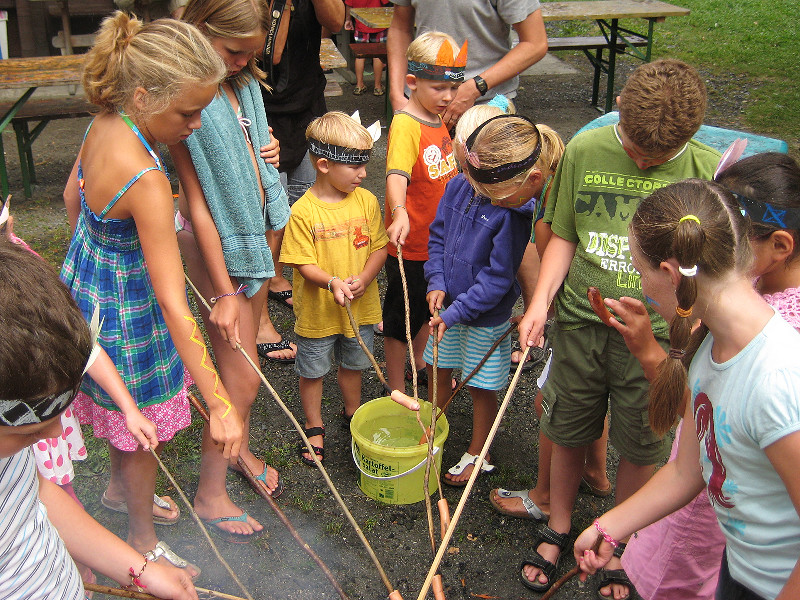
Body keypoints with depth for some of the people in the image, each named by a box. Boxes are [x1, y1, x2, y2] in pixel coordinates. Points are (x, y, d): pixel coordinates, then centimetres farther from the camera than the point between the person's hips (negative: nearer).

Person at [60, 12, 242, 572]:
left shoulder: (104, 124, -11)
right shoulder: (146, 181, -37)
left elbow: (72, 195, 8)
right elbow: (172, 305, -37)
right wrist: (219, 404, -33)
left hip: (90, 284, 8)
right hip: (126, 311, -8)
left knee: (129, 411, 31)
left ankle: (120, 483, 59)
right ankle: (143, 540, 39)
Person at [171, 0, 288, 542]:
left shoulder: (243, 83, 3)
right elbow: (197, 201, -21)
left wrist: (266, 149, 2)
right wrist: (222, 292, -19)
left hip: (254, 228, 8)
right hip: (214, 240, -8)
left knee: (244, 360, 20)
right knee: (242, 378, -1)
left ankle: (239, 449, 42)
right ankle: (210, 493, 17)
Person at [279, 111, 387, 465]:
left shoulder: (366, 200, -7)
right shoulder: (304, 211, -20)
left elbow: (379, 248, -3)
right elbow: (303, 263, -18)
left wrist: (363, 279, -19)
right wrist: (332, 282, -35)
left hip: (360, 306, 4)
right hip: (317, 311, -3)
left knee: (353, 363, 24)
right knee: (312, 370, 15)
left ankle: (353, 412, 49)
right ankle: (314, 428, 36)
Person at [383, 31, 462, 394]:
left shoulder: (439, 120, 5)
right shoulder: (405, 124, -22)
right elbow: (397, 174, -37)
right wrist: (399, 213, -54)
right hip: (410, 243, -8)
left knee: (428, 308, 25)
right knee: (400, 317, 8)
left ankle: (420, 364, 47)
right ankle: (397, 390, 23)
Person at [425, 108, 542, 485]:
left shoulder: (516, 213, -25)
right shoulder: (460, 186, -8)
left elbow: (498, 279, -22)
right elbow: (438, 235, 6)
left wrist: (454, 312, -21)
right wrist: (436, 282, -6)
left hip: (486, 316, -6)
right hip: (449, 303, 6)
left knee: (482, 387, 12)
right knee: (437, 369, 22)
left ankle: (477, 455, 34)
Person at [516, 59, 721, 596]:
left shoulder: (708, 170, -8)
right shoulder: (584, 151, -4)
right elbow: (564, 237, 5)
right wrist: (541, 301, -5)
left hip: (656, 336, -1)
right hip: (580, 324, 2)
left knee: (640, 449, 13)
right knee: (568, 434, 16)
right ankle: (558, 529, 42)